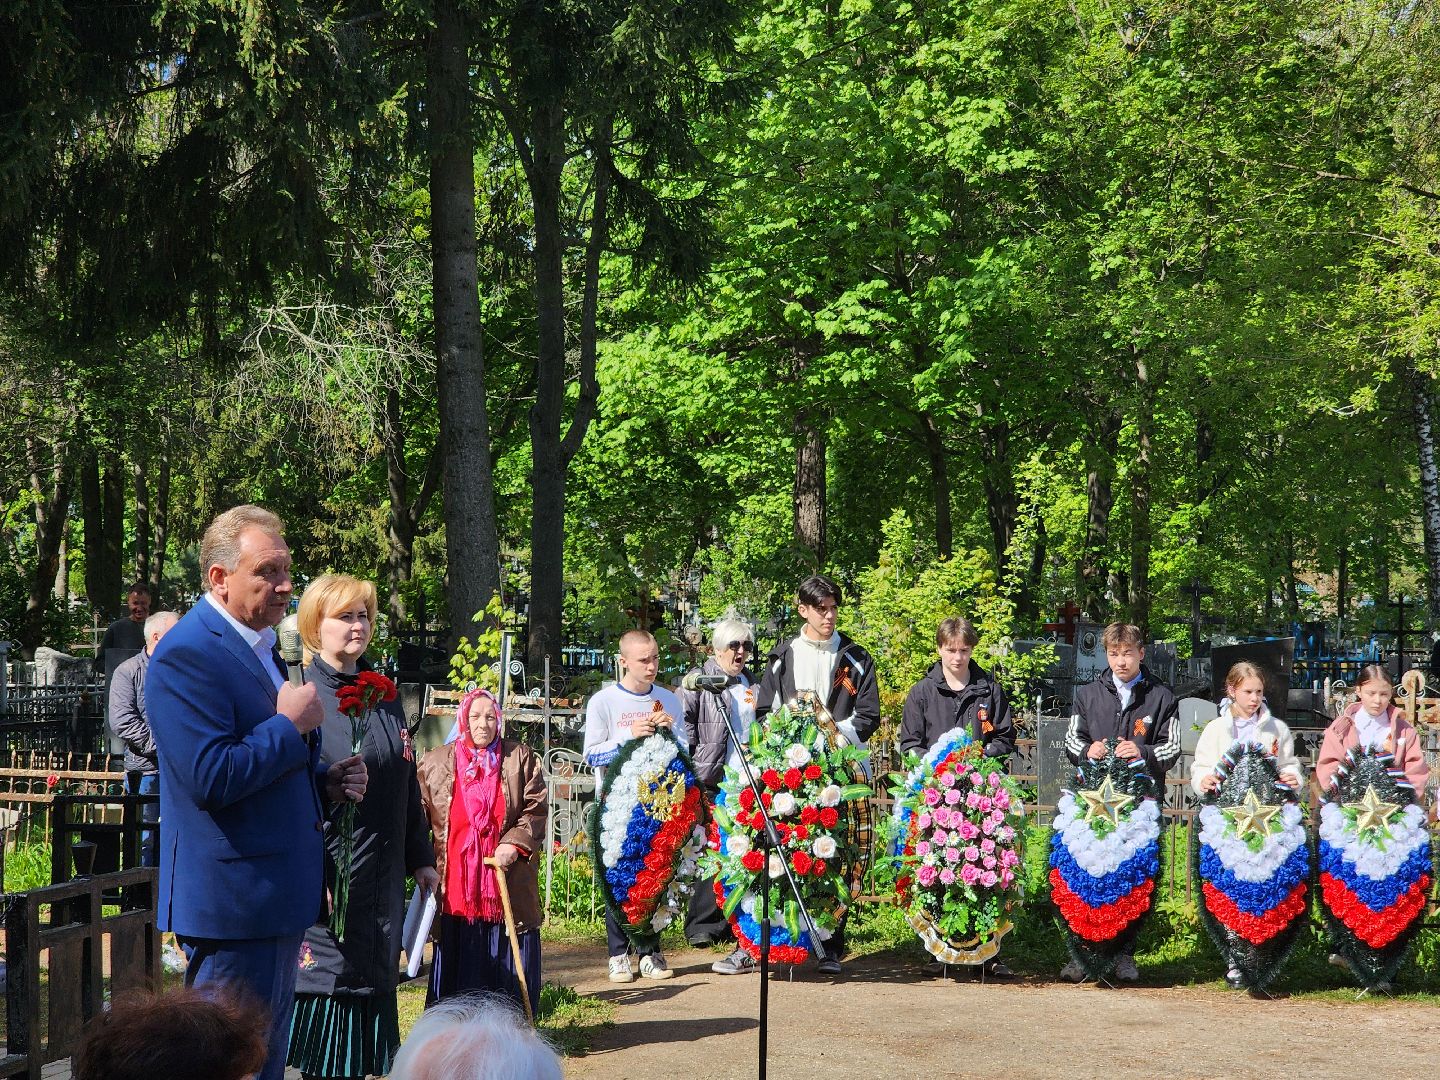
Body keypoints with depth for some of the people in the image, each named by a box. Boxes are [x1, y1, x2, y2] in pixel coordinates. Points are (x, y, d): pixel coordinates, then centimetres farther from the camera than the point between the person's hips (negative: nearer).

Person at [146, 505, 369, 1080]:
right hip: (233, 900, -10)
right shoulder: (186, 655, -17)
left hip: (278, 899, 10)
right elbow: (211, 777, -27)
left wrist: (324, 780, 7)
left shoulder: (258, 644, 15)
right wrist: (291, 724, -17)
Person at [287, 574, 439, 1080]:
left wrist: (420, 858, 17)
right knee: (327, 986, -5)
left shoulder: (383, 696, 11)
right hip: (328, 880, -6)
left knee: (373, 980, 10)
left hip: (381, 881, 7)